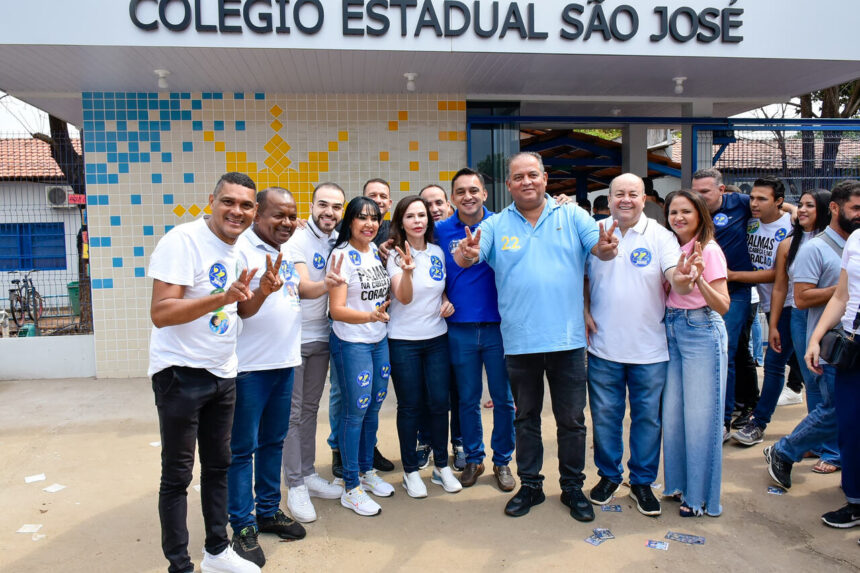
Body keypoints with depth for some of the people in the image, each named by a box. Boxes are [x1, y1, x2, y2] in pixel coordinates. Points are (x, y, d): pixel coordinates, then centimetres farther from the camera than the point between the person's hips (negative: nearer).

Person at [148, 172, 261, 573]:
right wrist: (222, 298, -34)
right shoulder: (182, 241, -17)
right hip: (181, 374, -7)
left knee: (219, 466, 17)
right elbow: (160, 313, -23)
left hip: (223, 374, 7)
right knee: (177, 475, 6)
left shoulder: (240, 248, 7)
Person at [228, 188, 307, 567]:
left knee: (273, 441, 18)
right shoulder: (241, 249, -13)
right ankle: (243, 527, 15)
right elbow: (240, 309, -18)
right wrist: (263, 290, -35)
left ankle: (268, 511, 32)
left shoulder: (287, 251, 12)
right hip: (249, 366, -8)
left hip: (284, 362, 8)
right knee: (242, 449, 3)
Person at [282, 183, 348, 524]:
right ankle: (295, 486, 12)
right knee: (293, 413, 1)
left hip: (322, 337, 6)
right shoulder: (297, 240, -13)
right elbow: (303, 287, -26)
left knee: (310, 408, 16)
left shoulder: (339, 241, 4)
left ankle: (308, 474, 28)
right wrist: (324, 284, -45)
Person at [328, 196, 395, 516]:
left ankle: (367, 471, 31)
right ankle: (351, 488, 11)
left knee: (374, 407, 14)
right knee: (355, 411, -2)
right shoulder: (342, 255, -13)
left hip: (379, 340, 7)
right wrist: (370, 316, -32)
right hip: (351, 343, -7)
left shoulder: (376, 251, 8)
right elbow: (337, 310, -18)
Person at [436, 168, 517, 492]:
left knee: (503, 398, 8)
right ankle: (473, 459, 29)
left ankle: (502, 461, 25)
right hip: (460, 328, 1)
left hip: (497, 325, -1)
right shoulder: (442, 231, 2)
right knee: (467, 399, 12)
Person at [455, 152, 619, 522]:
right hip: (520, 341, 1)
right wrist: (468, 254, -34)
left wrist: (607, 247, -32)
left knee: (572, 419, 11)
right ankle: (530, 485, 31)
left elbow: (601, 248, -7)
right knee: (526, 418, 15)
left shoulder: (572, 216, 3)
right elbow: (464, 259, -9)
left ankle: (573, 487, 29)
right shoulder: (495, 225, 2)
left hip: (567, 339, 0)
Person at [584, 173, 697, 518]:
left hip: (649, 348, -1)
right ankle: (609, 475, 32)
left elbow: (674, 277, -17)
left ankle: (642, 482, 28)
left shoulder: (660, 236, -4)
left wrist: (680, 279, -40)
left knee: (647, 417, 10)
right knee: (605, 415, 12)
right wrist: (585, 312, -2)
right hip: (604, 347, 1)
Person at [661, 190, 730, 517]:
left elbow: (723, 306, -16)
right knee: (672, 413, 12)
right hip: (672, 331, 7)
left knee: (700, 416, 1)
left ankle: (701, 496, 15)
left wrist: (699, 279, -30)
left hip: (702, 333, -7)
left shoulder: (709, 250, -10)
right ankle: (679, 483, 28)